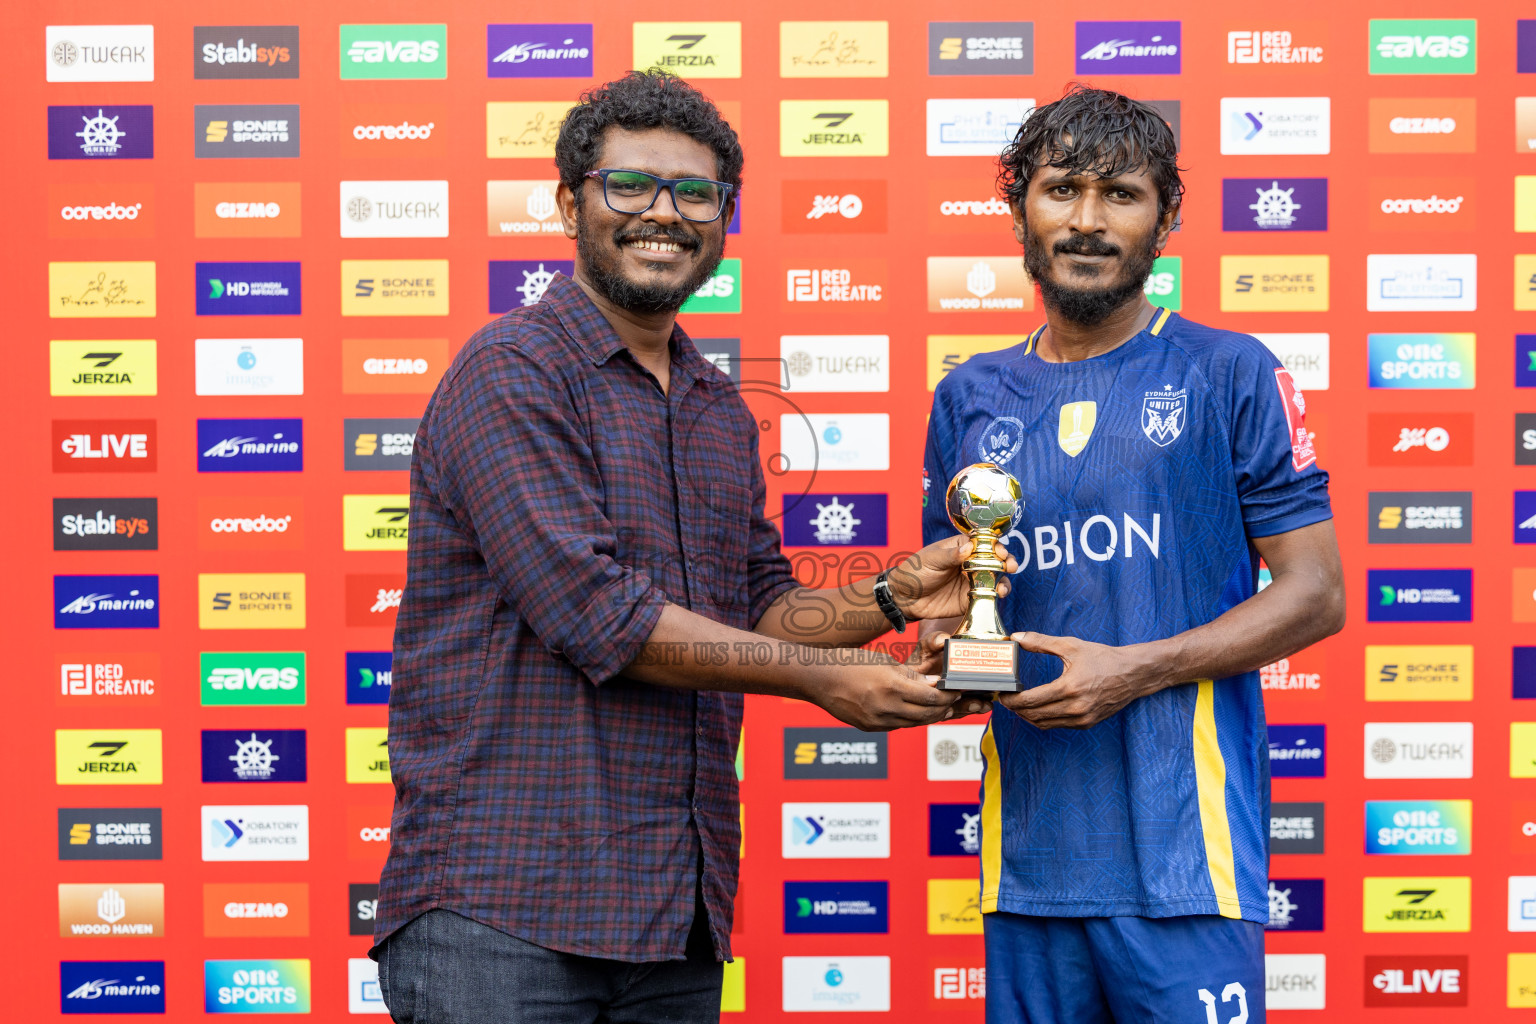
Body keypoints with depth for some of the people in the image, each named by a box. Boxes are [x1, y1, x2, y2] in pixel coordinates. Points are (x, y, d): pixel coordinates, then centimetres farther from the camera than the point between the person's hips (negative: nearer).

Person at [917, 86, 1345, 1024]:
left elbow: (1315, 595, -1)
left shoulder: (1231, 375, 1)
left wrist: (1138, 669, -12)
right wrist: (946, 645, -5)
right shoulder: (969, 399, 13)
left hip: (1185, 850, -3)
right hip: (1029, 854, 4)